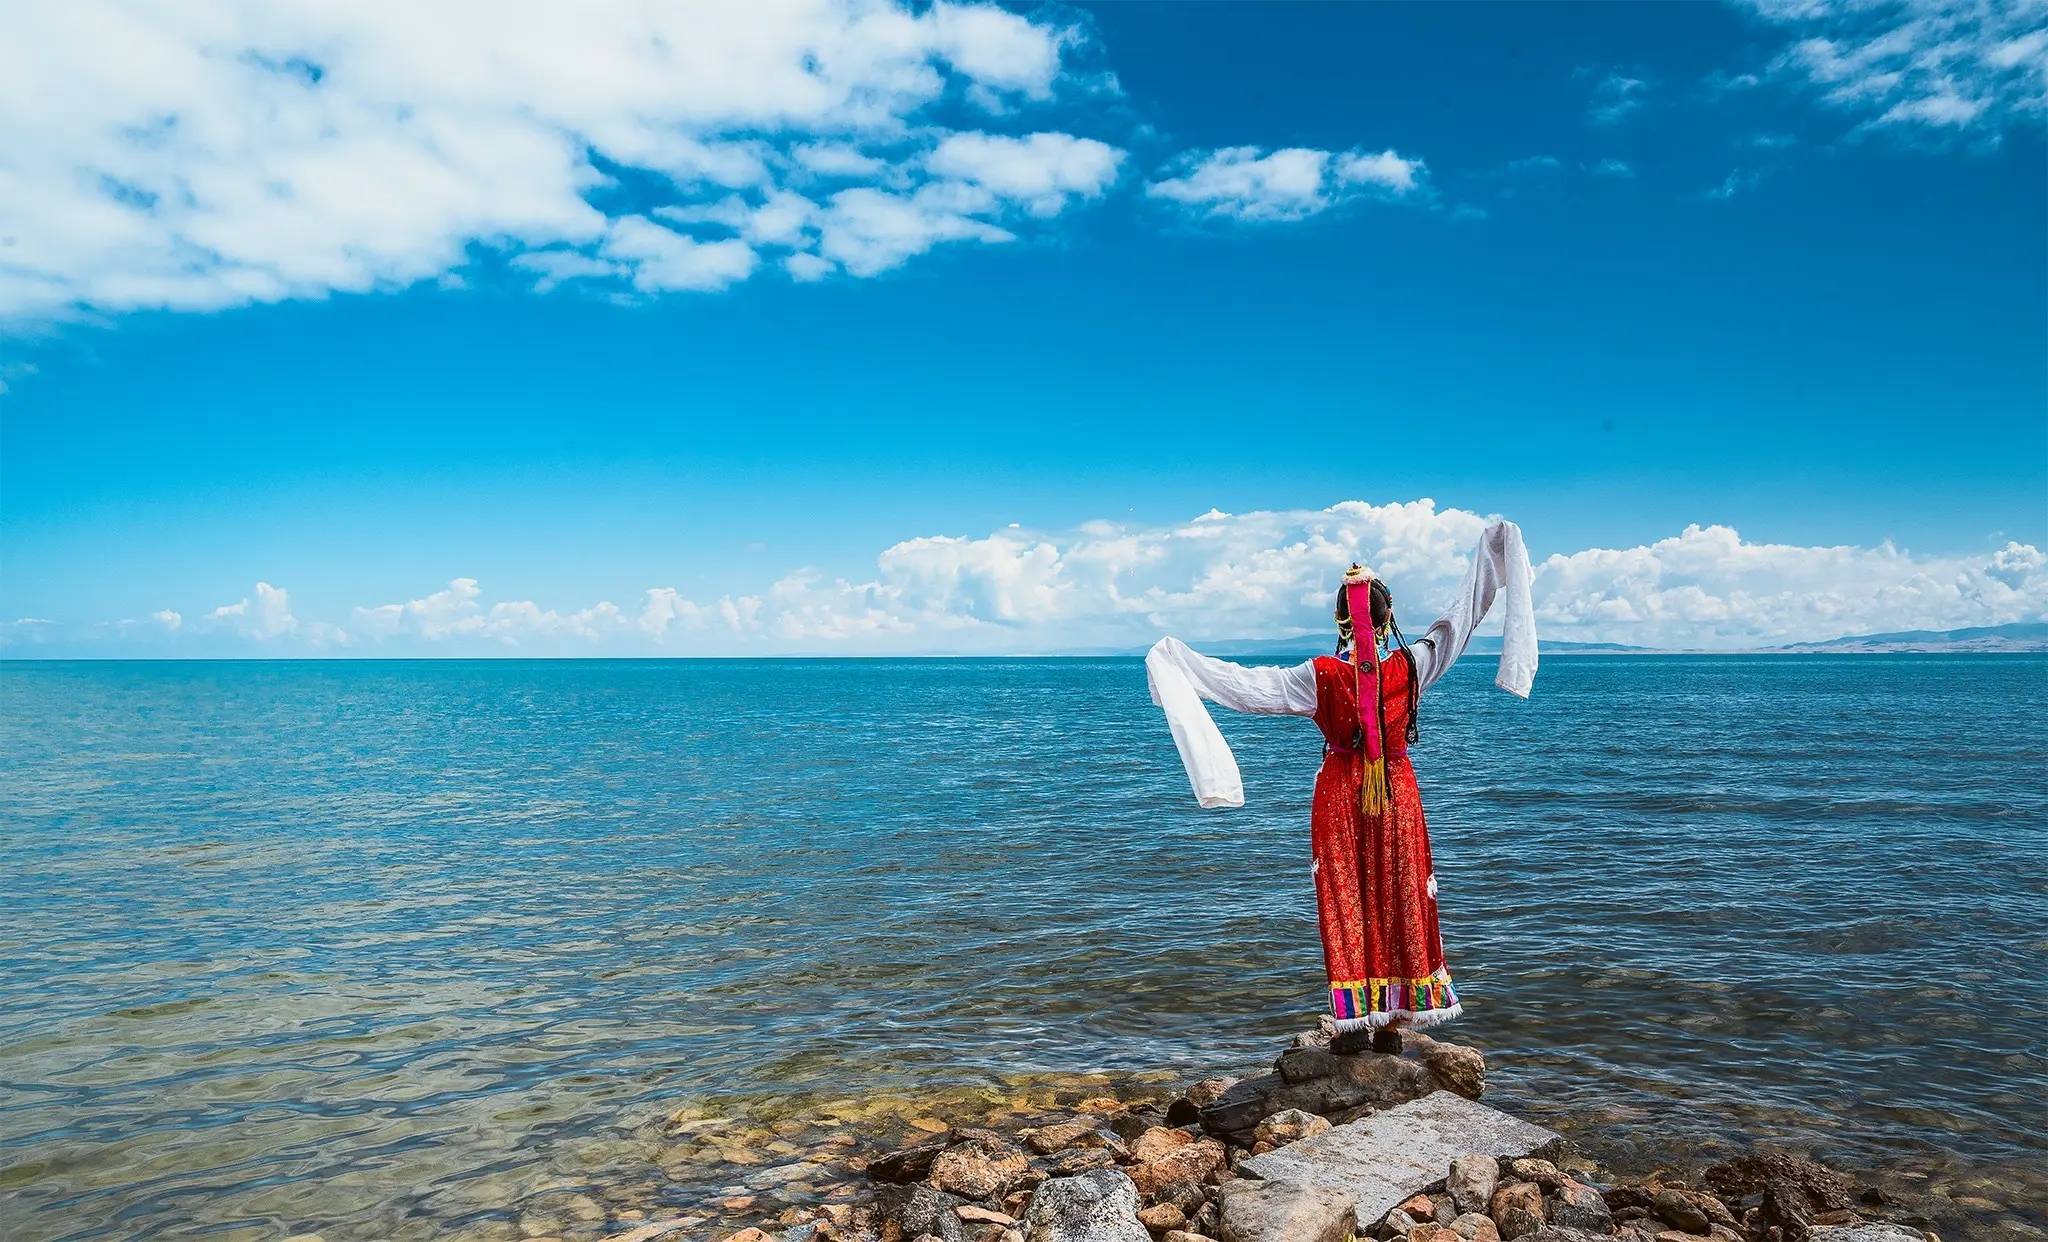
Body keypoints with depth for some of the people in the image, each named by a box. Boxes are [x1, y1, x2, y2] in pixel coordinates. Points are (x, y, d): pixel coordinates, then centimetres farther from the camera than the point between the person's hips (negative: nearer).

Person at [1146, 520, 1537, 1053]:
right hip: (1398, 791, 2)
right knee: (1399, 902, 9)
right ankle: (1393, 1020, 16)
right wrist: (1492, 553, 11)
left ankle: (1355, 1021, 8)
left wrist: (1176, 662, -4)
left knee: (1345, 906, 6)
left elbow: (1247, 685, -12)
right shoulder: (1410, 666, -9)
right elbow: (1459, 618, 2)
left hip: (1340, 794, -1)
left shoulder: (1320, 676, -13)